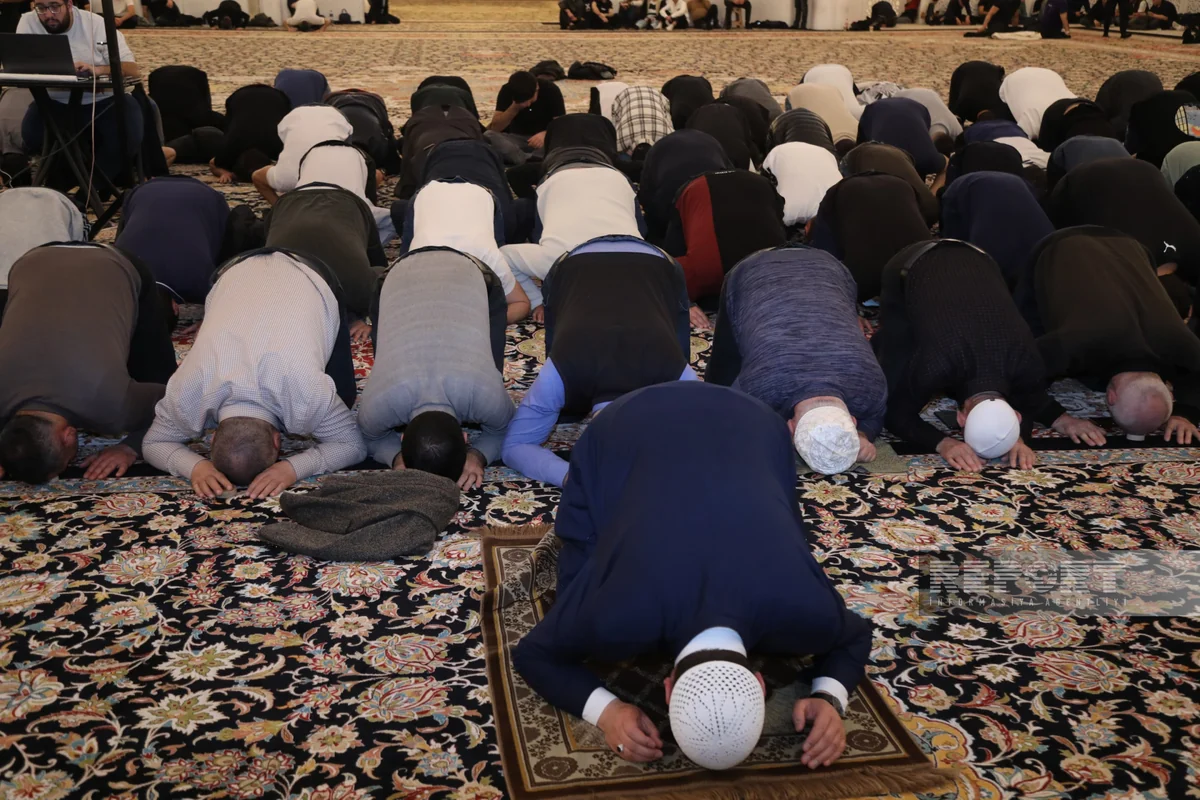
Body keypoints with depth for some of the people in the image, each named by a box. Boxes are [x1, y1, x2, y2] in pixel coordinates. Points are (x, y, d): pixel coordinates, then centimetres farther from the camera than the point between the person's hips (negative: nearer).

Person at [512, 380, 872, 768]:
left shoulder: (800, 608, -33)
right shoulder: (617, 613, -37)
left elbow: (857, 635, -7)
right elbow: (532, 652, -15)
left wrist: (831, 699, -26)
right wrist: (605, 710, -30)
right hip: (629, 430, -1)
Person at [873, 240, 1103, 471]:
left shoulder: (1028, 362, -31)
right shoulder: (934, 365, -41)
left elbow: (1030, 399, -7)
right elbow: (894, 410, -24)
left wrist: (1019, 436, -29)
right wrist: (943, 443, -40)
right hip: (909, 268, -3)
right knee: (892, 384, -8)